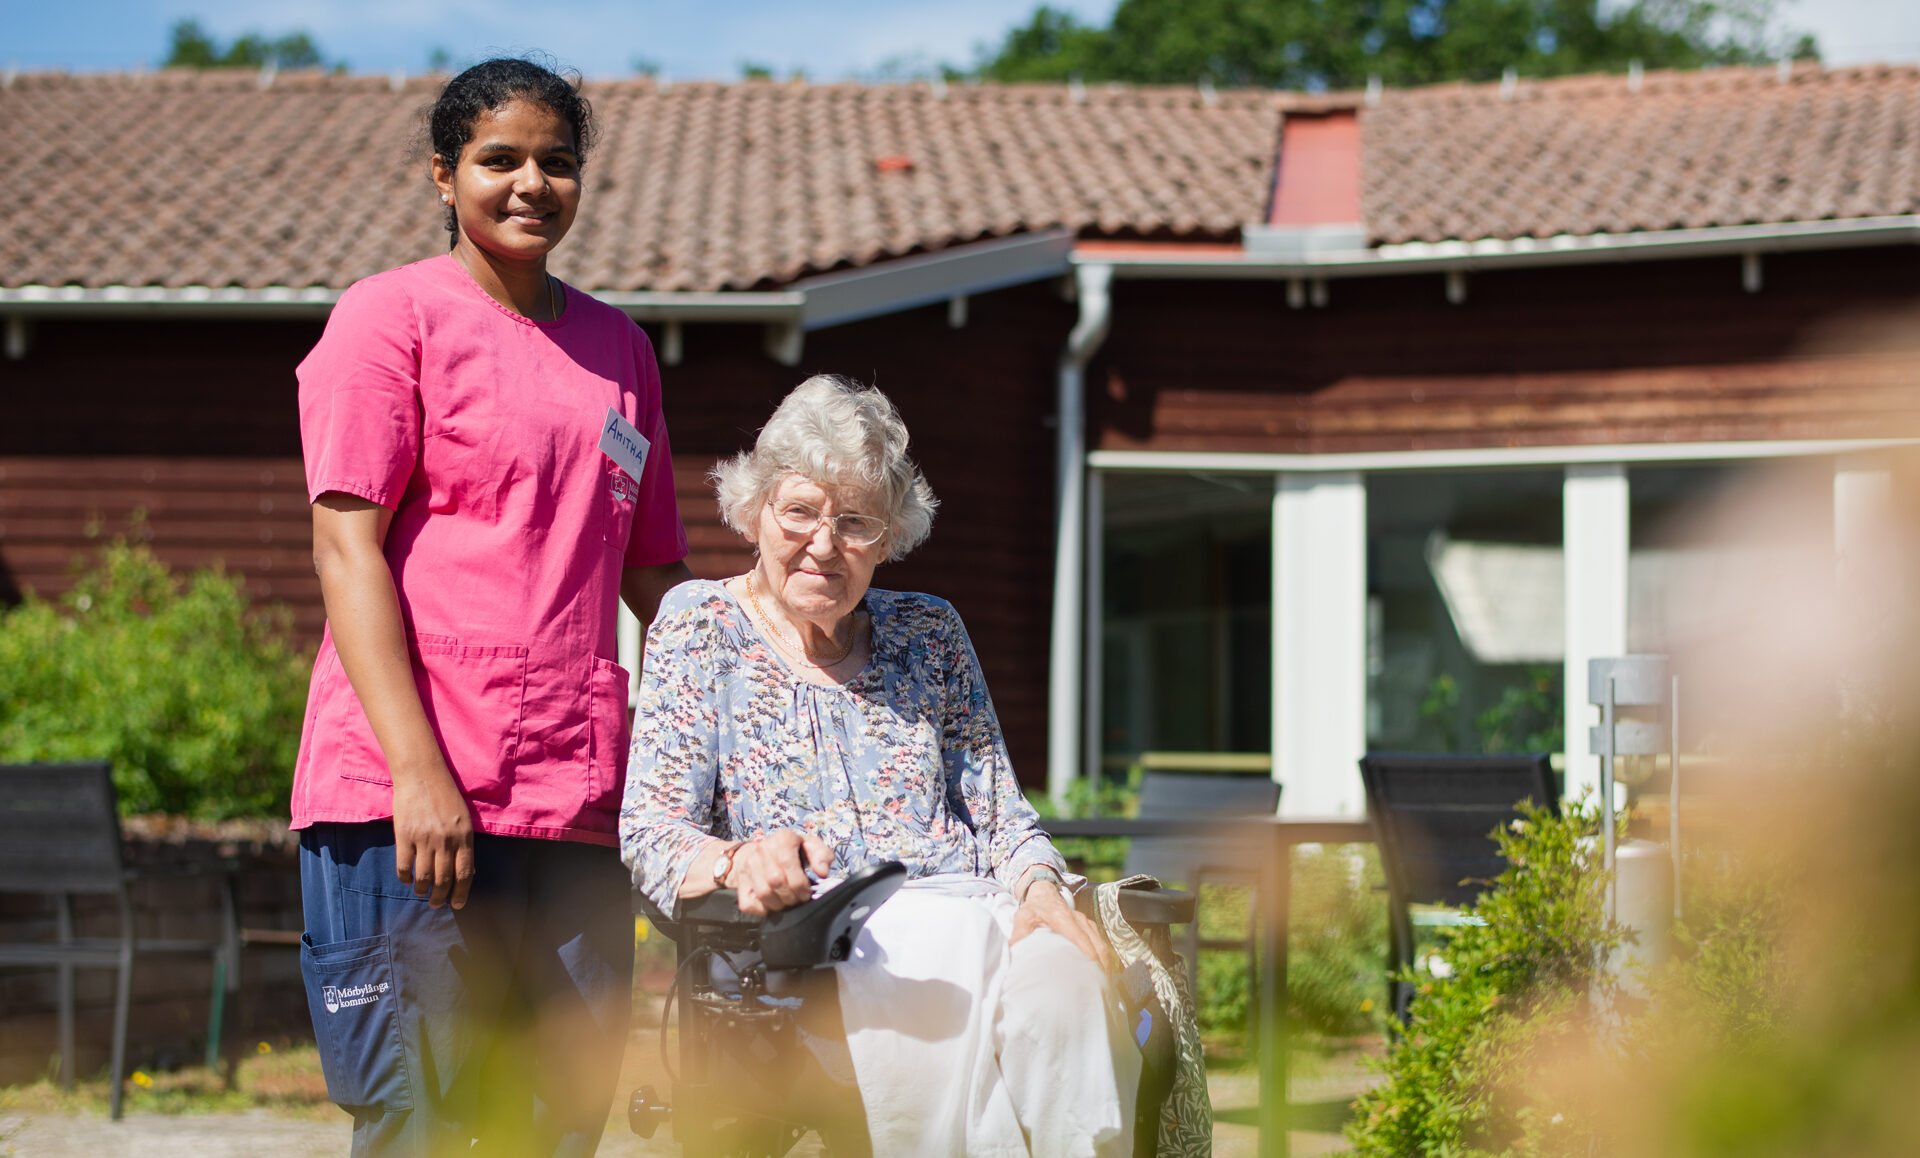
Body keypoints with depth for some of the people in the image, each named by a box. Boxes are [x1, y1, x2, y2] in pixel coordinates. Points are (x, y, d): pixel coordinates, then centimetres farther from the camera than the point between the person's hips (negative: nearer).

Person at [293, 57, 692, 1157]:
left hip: (580, 801, 6)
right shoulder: (392, 314, 2)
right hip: (411, 795, -6)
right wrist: (416, 769, -16)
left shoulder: (619, 346, 19)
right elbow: (346, 544, -6)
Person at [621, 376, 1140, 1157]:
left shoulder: (929, 632, 20)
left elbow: (998, 809, 16)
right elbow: (650, 829, 0)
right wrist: (738, 862, -24)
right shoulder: (702, 624, 10)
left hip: (968, 915, 3)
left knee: (1061, 984, -33)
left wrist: (1039, 889, -8)